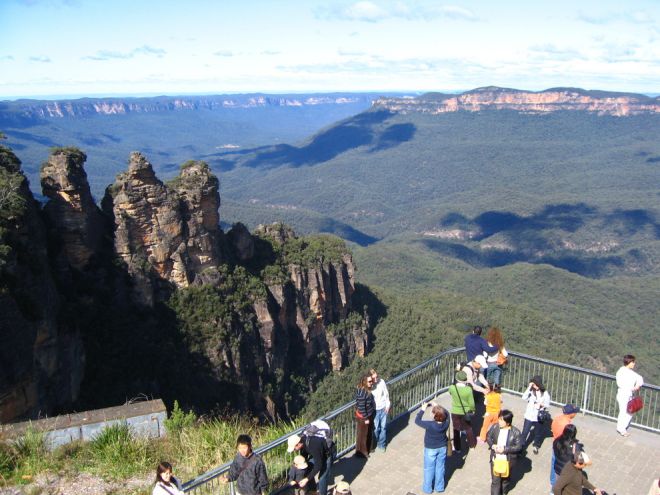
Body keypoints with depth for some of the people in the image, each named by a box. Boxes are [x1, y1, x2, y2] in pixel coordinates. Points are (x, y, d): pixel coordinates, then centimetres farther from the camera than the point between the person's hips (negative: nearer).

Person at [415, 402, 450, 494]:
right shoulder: (446, 422, -21)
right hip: (442, 448, 4)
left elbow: (417, 420, -20)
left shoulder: (430, 425, -33)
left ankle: (428, 488, 30)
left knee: (429, 469, 15)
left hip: (430, 449, -4)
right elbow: (446, 413, 1)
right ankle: (439, 487, 35)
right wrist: (437, 406, 0)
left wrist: (422, 409, -14)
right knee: (440, 467, 20)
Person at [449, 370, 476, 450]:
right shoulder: (468, 389, -23)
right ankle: (472, 444, 41)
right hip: (466, 412, 0)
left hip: (455, 412, 0)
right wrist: (472, 410, 5)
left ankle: (457, 447, 27)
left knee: (456, 430, 17)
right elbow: (471, 403, -15)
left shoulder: (452, 388, -19)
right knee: (468, 428, 23)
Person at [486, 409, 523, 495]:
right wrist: (492, 445, -16)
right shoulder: (495, 427, -13)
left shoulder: (515, 432, -21)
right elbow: (488, 436, 3)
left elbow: (519, 447, -18)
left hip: (508, 461, -1)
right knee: (495, 480, 7)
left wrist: (505, 449, -25)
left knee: (506, 478, 24)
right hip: (495, 459, 1)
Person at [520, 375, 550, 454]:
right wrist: (529, 388, -25)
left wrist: (541, 404, -24)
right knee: (525, 432, -1)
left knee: (538, 432, 18)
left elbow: (547, 405, -3)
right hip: (529, 416, -1)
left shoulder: (545, 393, -9)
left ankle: (536, 446, 41)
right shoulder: (531, 391, -9)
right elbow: (524, 398, -23)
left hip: (539, 417, 1)